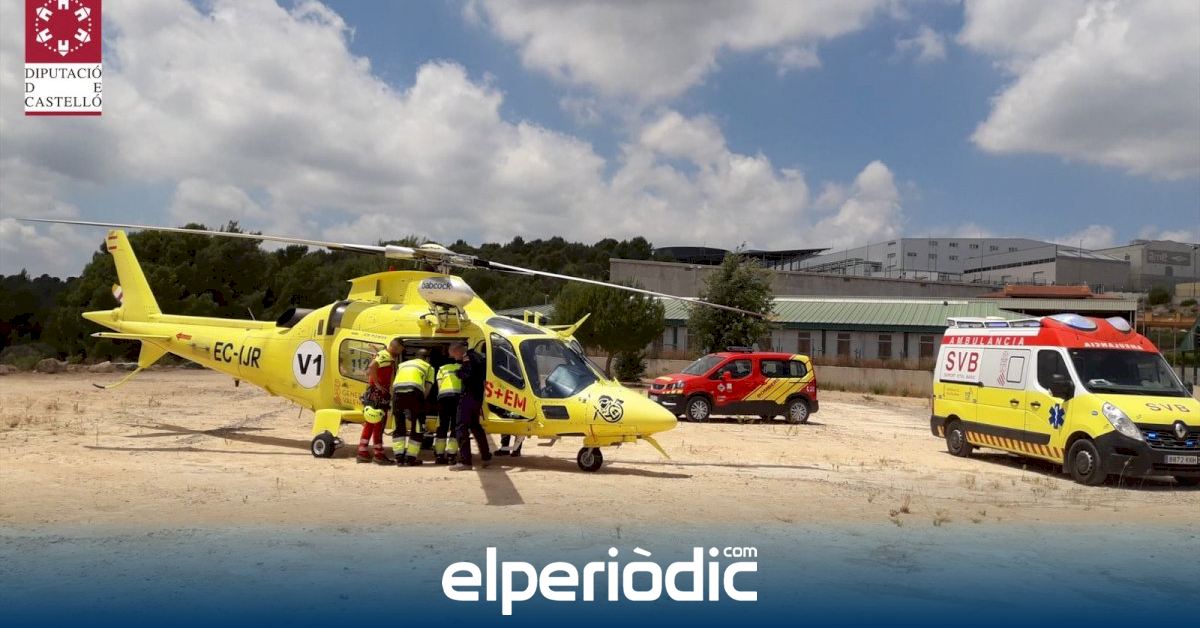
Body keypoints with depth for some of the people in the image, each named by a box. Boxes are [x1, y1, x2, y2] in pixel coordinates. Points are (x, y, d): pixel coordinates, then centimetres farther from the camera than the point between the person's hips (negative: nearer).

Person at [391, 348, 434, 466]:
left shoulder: (402, 364, 36)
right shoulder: (428, 367, 26)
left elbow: (392, 385, 25)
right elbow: (427, 389, 14)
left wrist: (393, 401, 28)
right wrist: (419, 403, 23)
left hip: (398, 391, 3)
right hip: (414, 392, -3)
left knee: (399, 426, 15)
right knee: (417, 427, 8)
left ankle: (399, 458, 11)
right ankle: (410, 458, 6)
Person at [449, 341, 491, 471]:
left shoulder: (469, 359, -15)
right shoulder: (477, 356, 15)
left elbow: (468, 376, -27)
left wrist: (459, 372, -9)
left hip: (468, 396, -10)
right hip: (478, 396, 10)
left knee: (461, 427, -8)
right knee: (475, 425, 23)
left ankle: (465, 462, -13)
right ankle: (486, 457, 28)